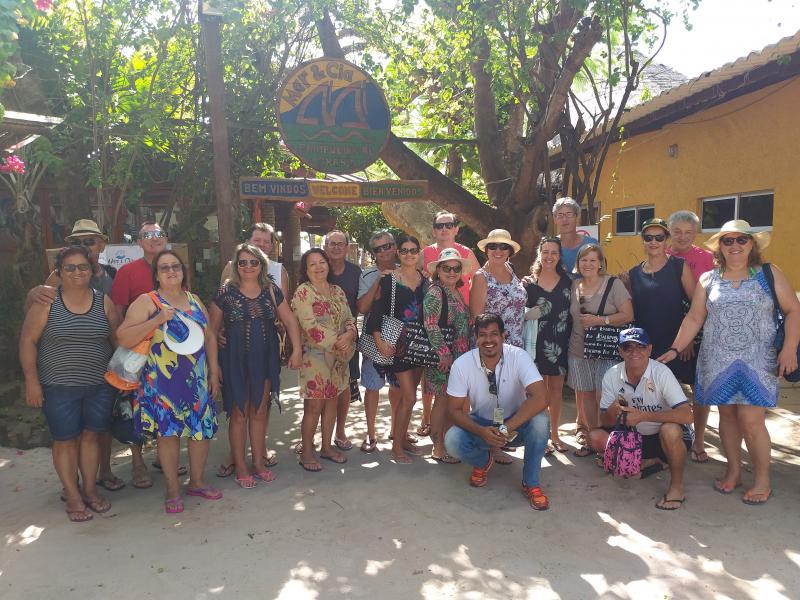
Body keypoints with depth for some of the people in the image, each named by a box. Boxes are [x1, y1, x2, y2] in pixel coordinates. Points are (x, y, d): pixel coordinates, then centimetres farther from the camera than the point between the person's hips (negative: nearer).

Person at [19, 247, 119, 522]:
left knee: (91, 435, 10)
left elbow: (117, 340, 8)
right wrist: (31, 381, -9)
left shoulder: (103, 302, 3)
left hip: (99, 385, 3)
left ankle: (90, 488, 25)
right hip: (59, 386, -2)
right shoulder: (46, 302, -5)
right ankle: (73, 495, 18)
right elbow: (27, 340, -4)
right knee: (65, 439, 4)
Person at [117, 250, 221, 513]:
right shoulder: (147, 301, -4)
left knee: (202, 428, 8)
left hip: (198, 380, 5)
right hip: (164, 381, -5)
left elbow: (209, 336, 14)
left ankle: (197, 482, 28)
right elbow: (123, 338, -13)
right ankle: (173, 490, 19)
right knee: (168, 431, 2)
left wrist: (214, 372, 8)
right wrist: (158, 319, -22)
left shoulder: (194, 301, 11)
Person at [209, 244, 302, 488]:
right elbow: (212, 328, -1)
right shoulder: (226, 292, -5)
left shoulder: (272, 291, 3)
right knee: (239, 414, 5)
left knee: (259, 413, 12)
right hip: (235, 360, -2)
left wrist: (296, 350, -4)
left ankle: (259, 462, 27)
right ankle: (241, 467, 19)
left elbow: (290, 321, 5)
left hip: (265, 359, 3)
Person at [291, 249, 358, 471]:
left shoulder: (337, 291, 10)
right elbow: (311, 327, -18)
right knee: (314, 407, -1)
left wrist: (349, 335, -13)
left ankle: (327, 446, 28)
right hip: (315, 357, -6)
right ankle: (306, 452, 14)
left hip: (339, 357, 6)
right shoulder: (303, 292, -10)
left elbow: (349, 319, 9)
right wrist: (336, 342, -17)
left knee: (332, 402, 14)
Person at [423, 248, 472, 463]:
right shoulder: (435, 292, -12)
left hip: (460, 355, 8)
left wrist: (469, 352, 18)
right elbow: (431, 325, -20)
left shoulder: (457, 292, 14)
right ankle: (438, 449, 11)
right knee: (442, 400, 0)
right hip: (442, 356, -8)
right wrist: (444, 353, -20)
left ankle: (447, 443, 25)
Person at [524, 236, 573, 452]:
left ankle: (554, 434, 22)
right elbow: (522, 313, 5)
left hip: (560, 343, 2)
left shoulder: (567, 282, 5)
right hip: (537, 343, -2)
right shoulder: (529, 283, 1)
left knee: (557, 389, 10)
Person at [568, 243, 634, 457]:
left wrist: (600, 320, -17)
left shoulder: (613, 284, -5)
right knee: (585, 395, 7)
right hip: (578, 350, 4)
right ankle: (590, 438, 19)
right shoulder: (573, 286, 8)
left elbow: (628, 315, -9)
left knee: (603, 398, -6)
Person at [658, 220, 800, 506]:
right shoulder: (708, 280, 8)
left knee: (751, 421, -6)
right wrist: (674, 349, 1)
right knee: (727, 416, 10)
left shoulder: (770, 274, 3)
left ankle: (762, 479, 13)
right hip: (717, 362, 3)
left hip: (757, 362, -2)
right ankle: (734, 471, 26)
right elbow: (693, 319, 8)